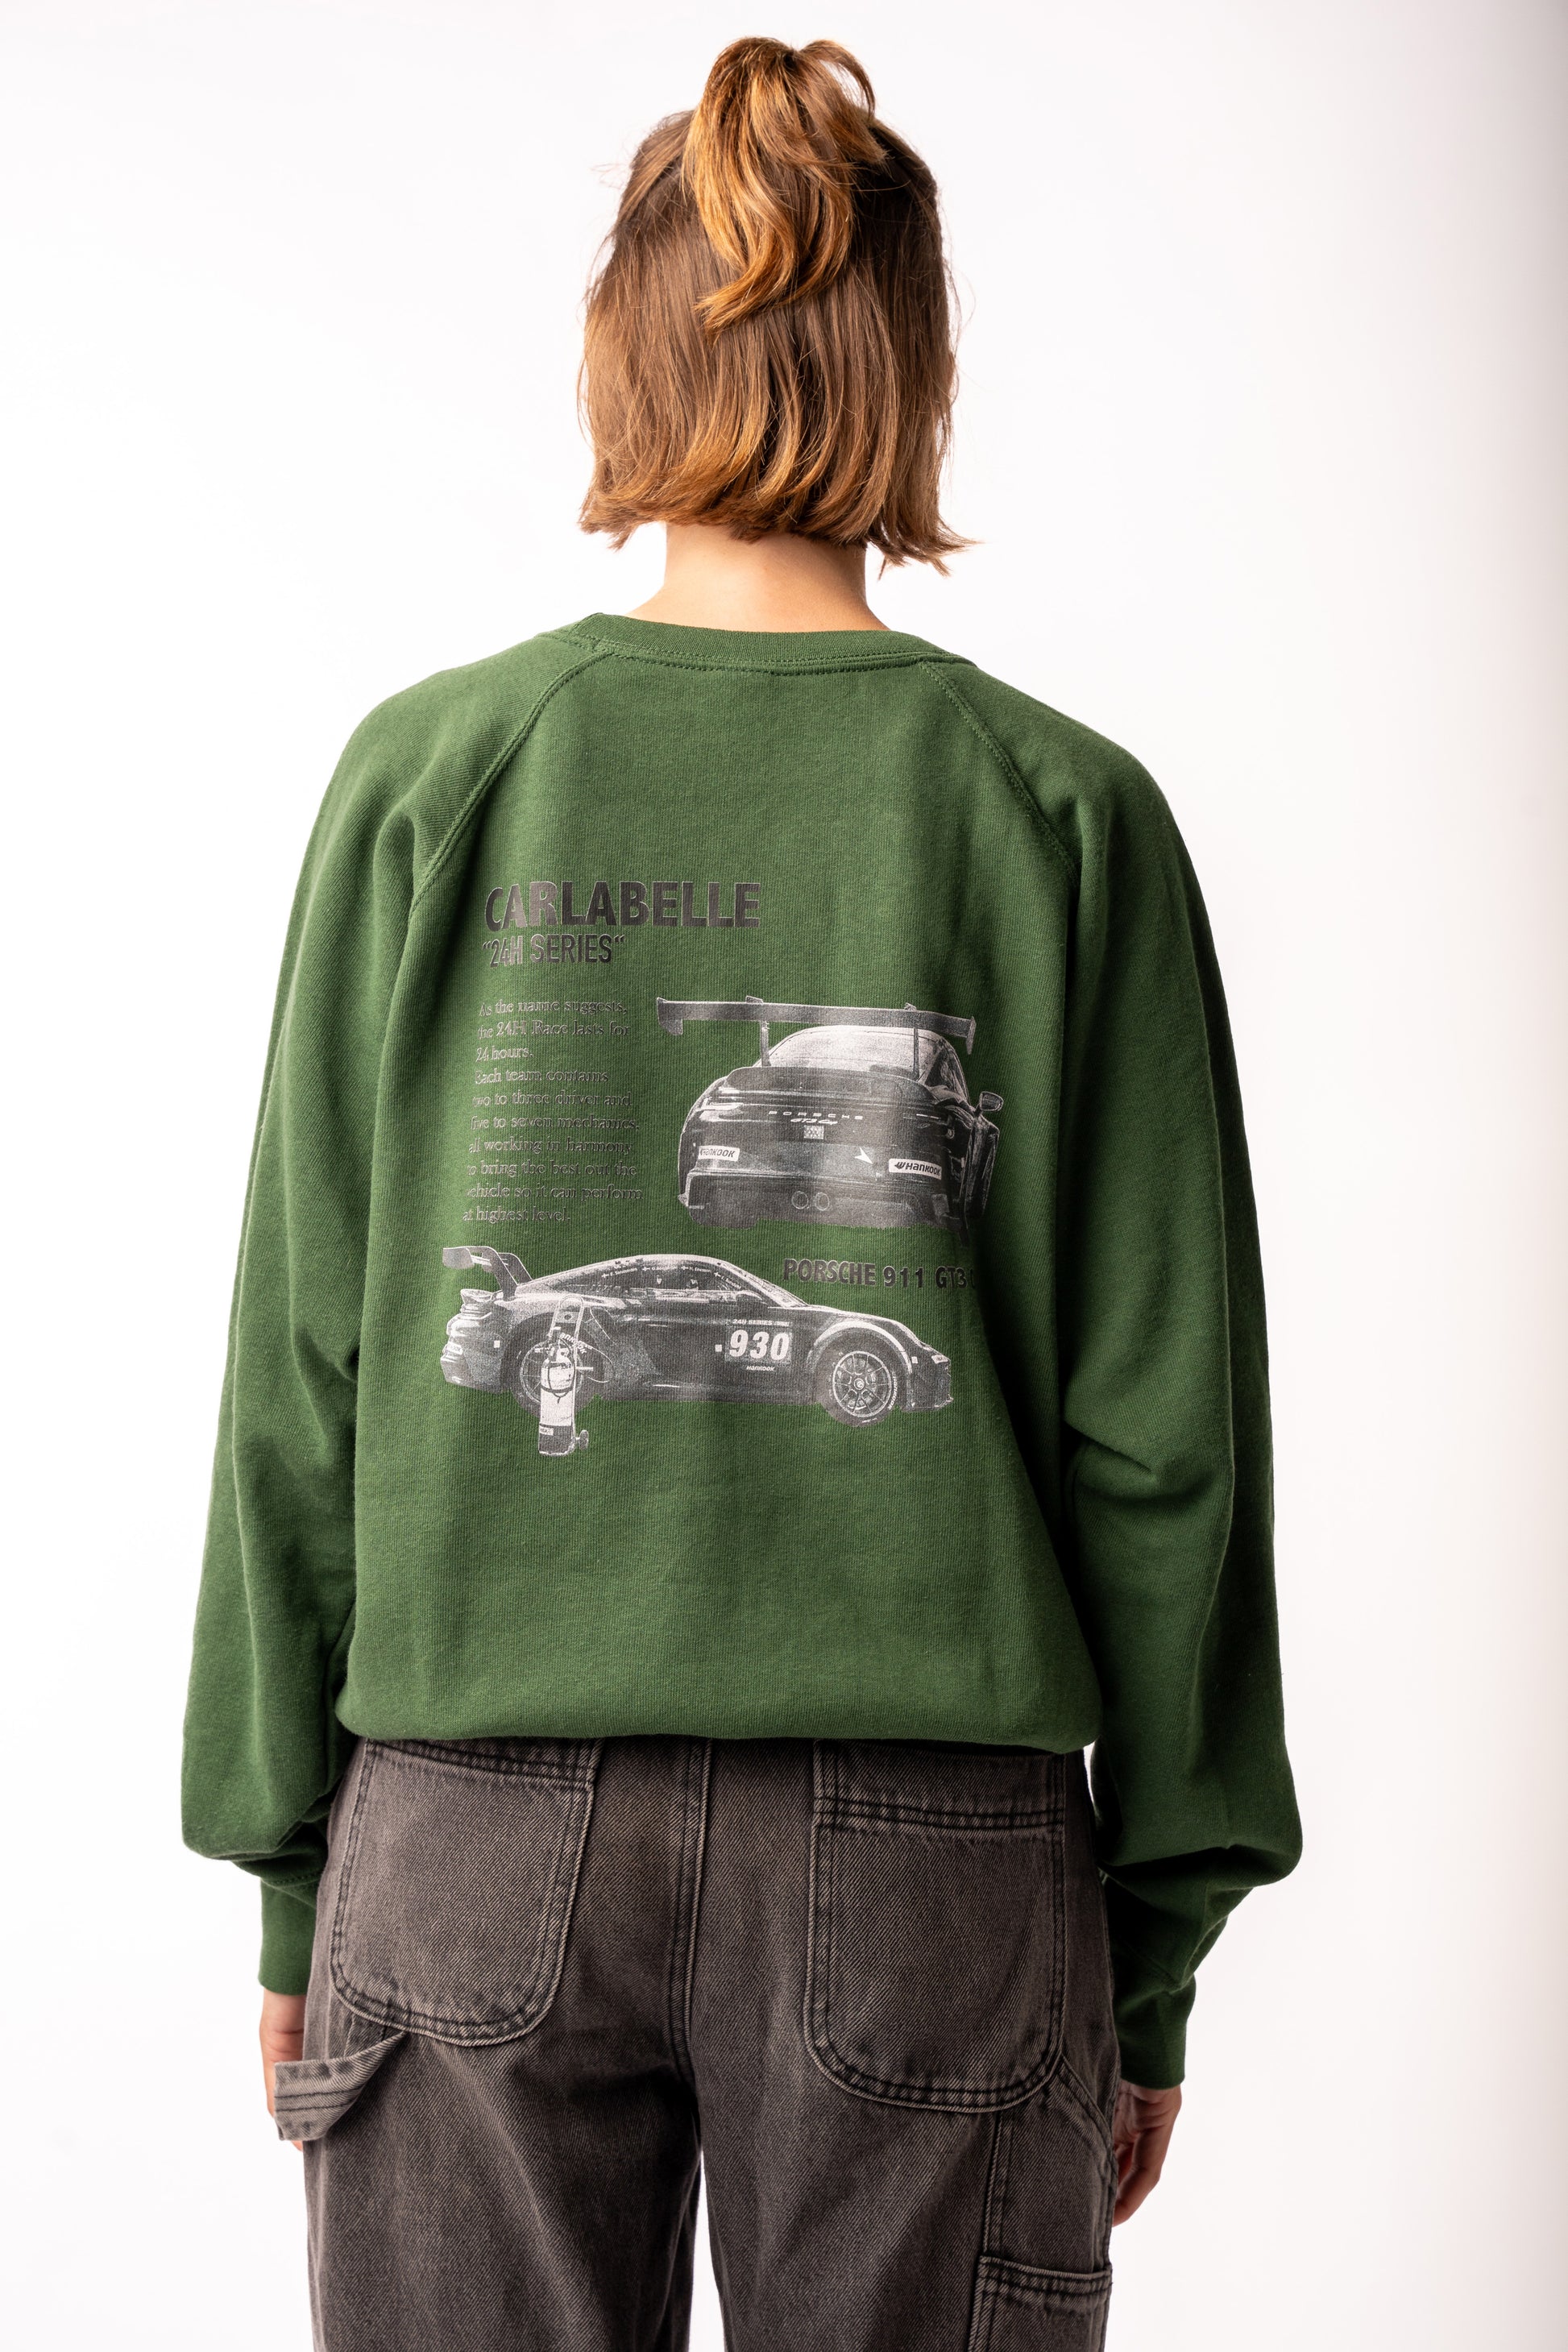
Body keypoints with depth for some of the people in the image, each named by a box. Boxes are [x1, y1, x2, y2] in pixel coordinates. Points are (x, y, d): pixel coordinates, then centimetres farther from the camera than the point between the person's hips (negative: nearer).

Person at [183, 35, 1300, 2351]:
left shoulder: (430, 777, -2)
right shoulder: (1059, 811, -3)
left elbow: (303, 1370, 1)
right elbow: (1161, 1418, -2)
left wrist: (291, 1869, 11)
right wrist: (1159, 1947, 8)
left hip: (471, 1830, 1)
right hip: (929, 1843, 0)